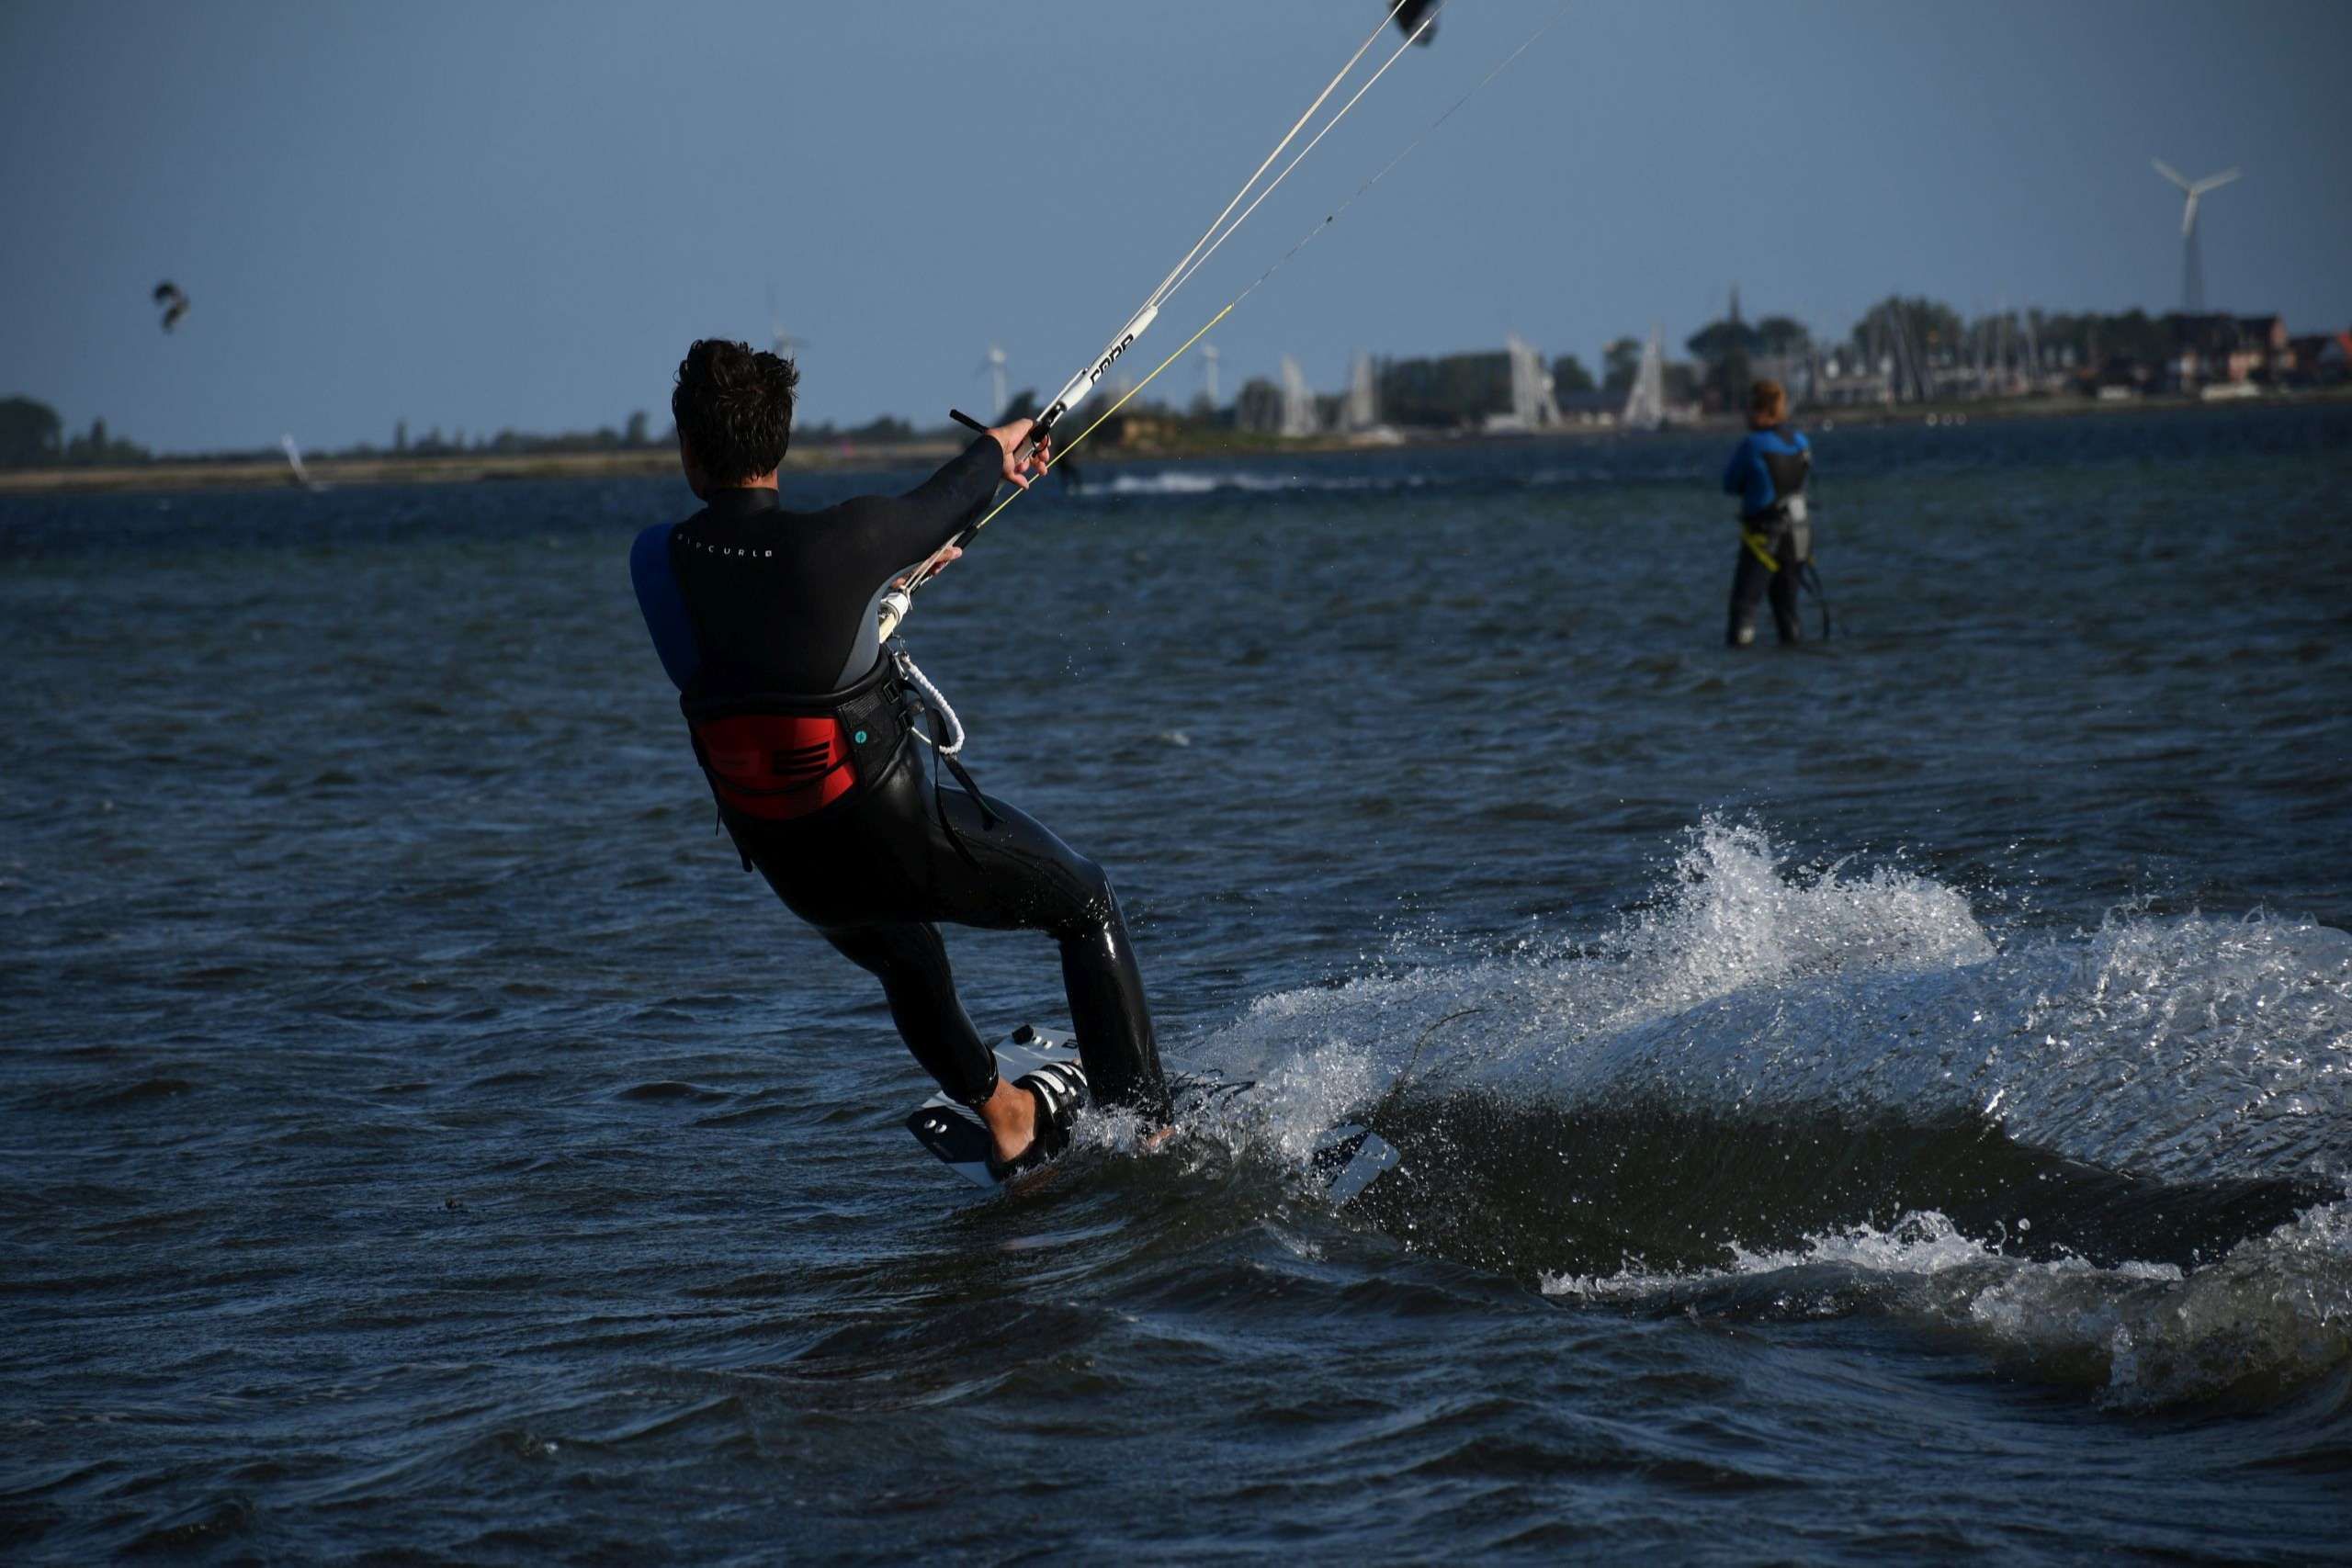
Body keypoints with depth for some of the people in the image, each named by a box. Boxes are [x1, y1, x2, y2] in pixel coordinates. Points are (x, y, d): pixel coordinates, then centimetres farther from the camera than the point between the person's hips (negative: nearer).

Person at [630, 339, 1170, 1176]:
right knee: (1086, 903, 21)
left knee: (903, 961, 37)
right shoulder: (845, 540, -23)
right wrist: (995, 448, 25)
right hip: (897, 833, -4)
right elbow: (943, 503, 0)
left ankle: (1006, 1121, 48)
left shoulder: (655, 562, -10)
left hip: (792, 866, 4)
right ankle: (1146, 1132, 18)